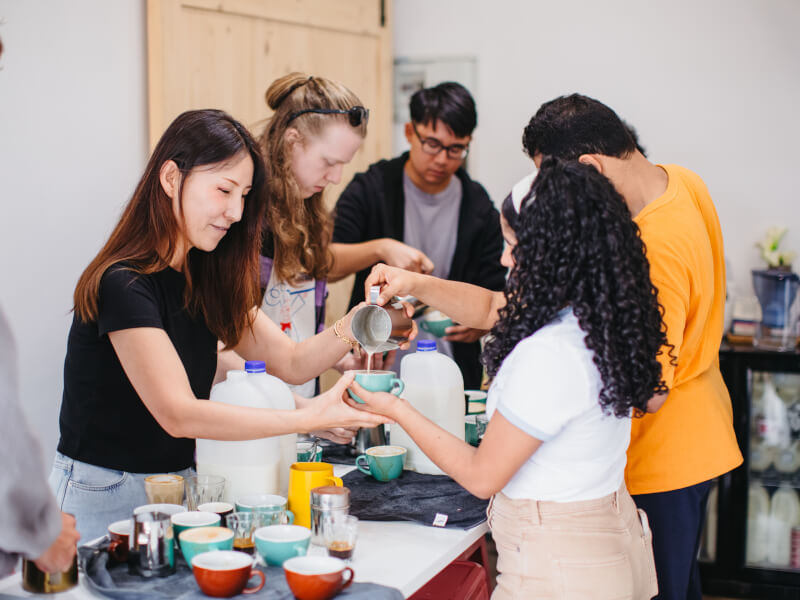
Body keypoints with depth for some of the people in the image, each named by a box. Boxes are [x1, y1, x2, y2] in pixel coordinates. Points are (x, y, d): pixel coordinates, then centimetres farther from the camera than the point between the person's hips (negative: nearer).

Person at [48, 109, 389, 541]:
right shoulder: (123, 284, -20)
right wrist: (308, 418, -31)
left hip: (175, 485, 7)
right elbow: (177, 414, -27)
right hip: (103, 497, -7)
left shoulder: (204, 279, 6)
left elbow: (291, 363, 5)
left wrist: (354, 324, -15)